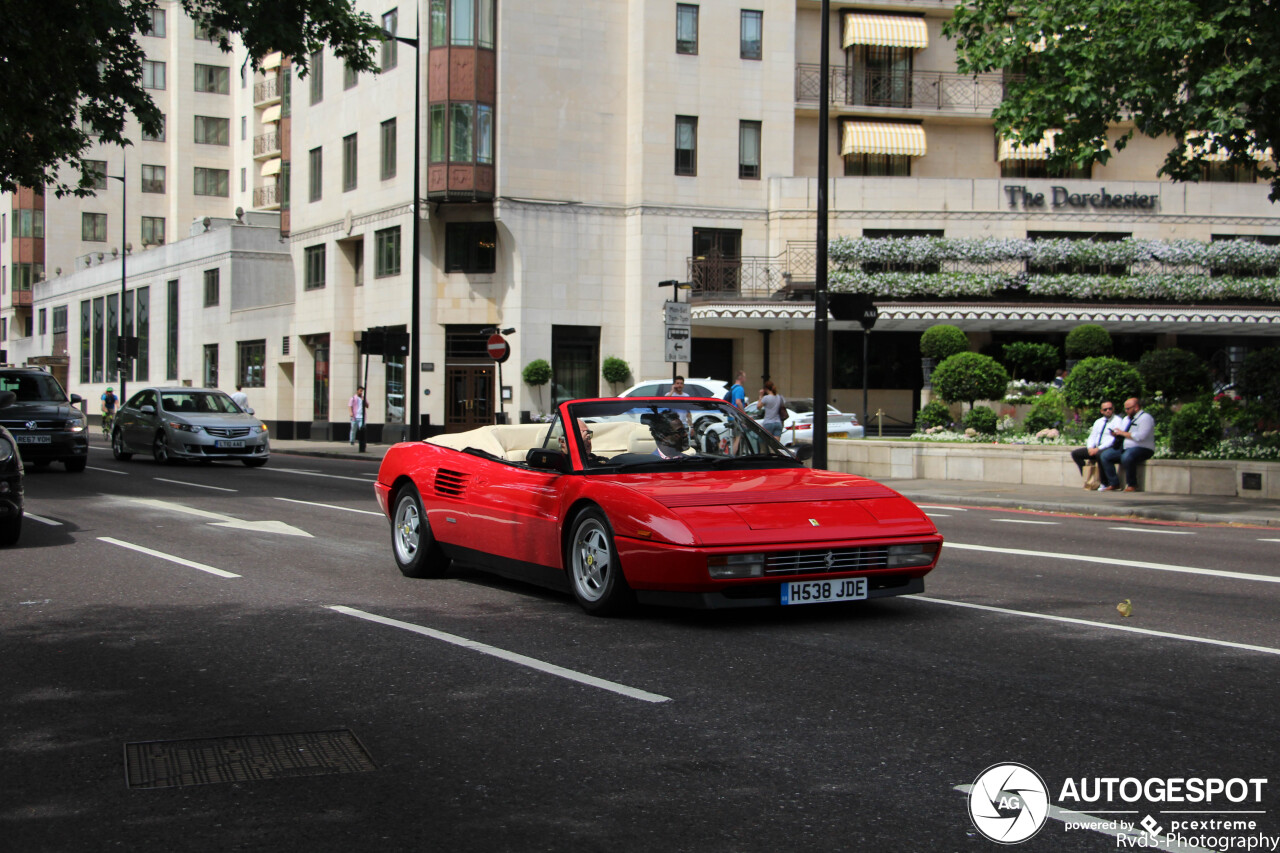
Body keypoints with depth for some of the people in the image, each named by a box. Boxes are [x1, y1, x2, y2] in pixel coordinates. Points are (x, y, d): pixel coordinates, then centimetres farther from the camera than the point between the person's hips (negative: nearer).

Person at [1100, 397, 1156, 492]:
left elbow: (1140, 436, -21)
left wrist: (1123, 433, -14)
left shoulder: (1145, 418, -8)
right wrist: (1116, 433, -1)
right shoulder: (1127, 419, 21)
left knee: (1126, 457, -38)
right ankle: (1113, 483, -5)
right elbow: (1121, 434, 23)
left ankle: (1132, 485, -22)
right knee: (1105, 455, -4)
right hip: (1125, 448, 9)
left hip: (1142, 449, -9)